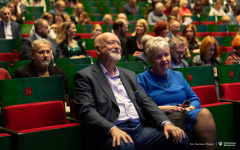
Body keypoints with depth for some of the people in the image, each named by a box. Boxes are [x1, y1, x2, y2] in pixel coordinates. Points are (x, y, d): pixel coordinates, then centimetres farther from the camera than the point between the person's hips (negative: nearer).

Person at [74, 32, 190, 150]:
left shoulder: (129, 75, 24)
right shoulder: (85, 76, 5)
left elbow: (146, 102, 18)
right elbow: (86, 110, -7)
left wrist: (165, 123, -1)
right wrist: (112, 129, -23)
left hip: (140, 128, 6)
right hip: (113, 133, -6)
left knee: (181, 139, -15)